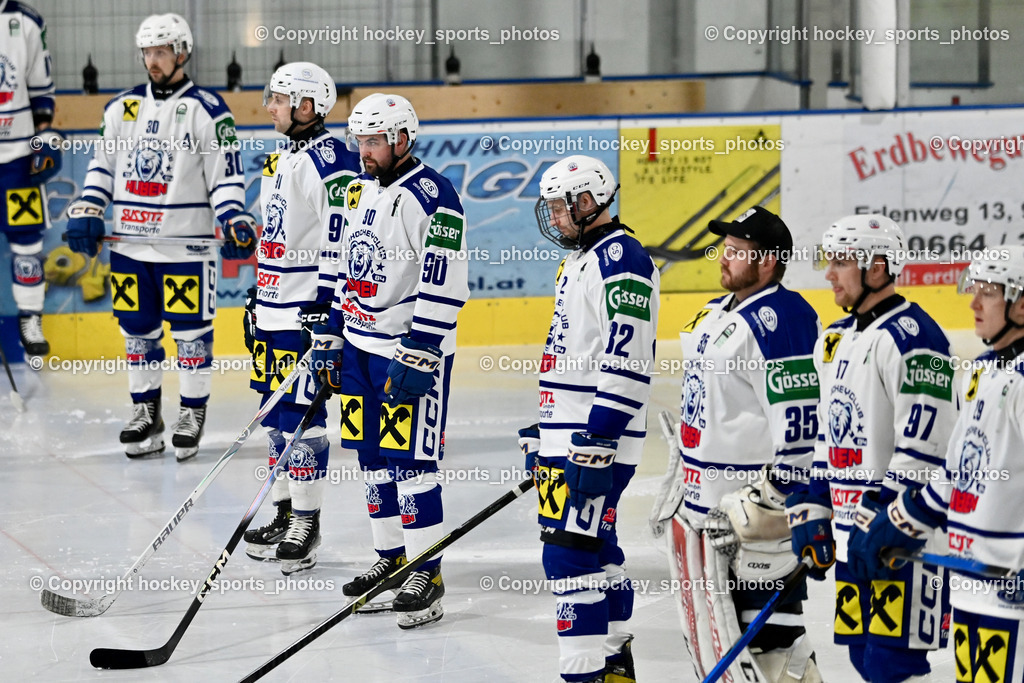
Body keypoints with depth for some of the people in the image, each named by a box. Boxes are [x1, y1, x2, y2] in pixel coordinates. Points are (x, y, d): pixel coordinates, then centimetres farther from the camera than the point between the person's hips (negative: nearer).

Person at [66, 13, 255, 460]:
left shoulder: (208, 110, -4)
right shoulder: (123, 107, 11)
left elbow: (226, 175, -6)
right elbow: (102, 166, 15)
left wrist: (235, 222, -19)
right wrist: (86, 213, 3)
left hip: (186, 244, -5)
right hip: (130, 242, 5)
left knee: (191, 331, 0)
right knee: (137, 330, 10)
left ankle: (193, 414, 12)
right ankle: (145, 414, 21)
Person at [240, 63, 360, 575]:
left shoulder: (329, 160, -15)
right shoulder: (282, 158, 16)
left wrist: (328, 308, -22)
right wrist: (258, 298, 25)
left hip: (306, 312, -10)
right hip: (274, 309, 10)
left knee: (300, 412, -6)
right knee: (276, 412, 13)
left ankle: (306, 522, 1)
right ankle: (285, 513, 23)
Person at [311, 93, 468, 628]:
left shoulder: (432, 197, -16)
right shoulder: (359, 191, 11)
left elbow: (444, 286, -20)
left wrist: (416, 358, -22)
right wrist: (328, 340, 16)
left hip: (413, 349, -8)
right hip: (360, 347, 8)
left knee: (411, 463, -6)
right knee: (372, 458, 12)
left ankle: (426, 575, 2)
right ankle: (391, 558, 24)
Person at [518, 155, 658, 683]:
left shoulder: (620, 259, -15)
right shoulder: (579, 261, 19)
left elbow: (626, 364, -22)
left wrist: (596, 446, -25)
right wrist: (540, 433, 26)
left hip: (598, 440, -10)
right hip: (567, 436, 10)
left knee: (571, 553, -12)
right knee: (596, 548, 15)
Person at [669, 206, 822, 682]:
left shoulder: (780, 318, -17)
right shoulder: (716, 313, 15)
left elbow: (799, 420, -23)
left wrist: (773, 498, -25)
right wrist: (678, 485, 26)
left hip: (753, 503, -10)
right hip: (704, 501, 10)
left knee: (766, 625, -8)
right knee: (707, 631, 17)